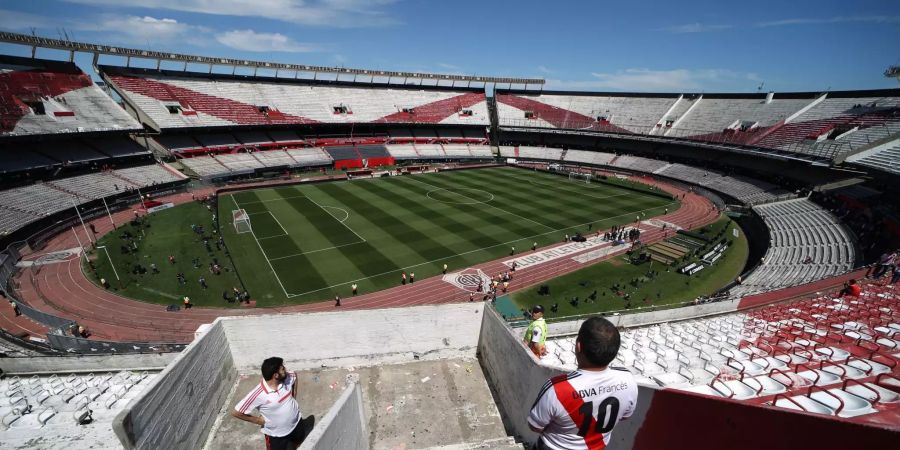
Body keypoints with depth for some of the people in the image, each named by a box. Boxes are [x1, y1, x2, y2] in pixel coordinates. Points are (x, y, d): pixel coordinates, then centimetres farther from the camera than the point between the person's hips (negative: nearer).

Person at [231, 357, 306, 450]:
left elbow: (295, 375, 4)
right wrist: (257, 420, -17)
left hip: (296, 423, 5)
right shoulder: (258, 395, -34)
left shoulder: (286, 378, -20)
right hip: (276, 433, -4)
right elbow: (235, 412, -25)